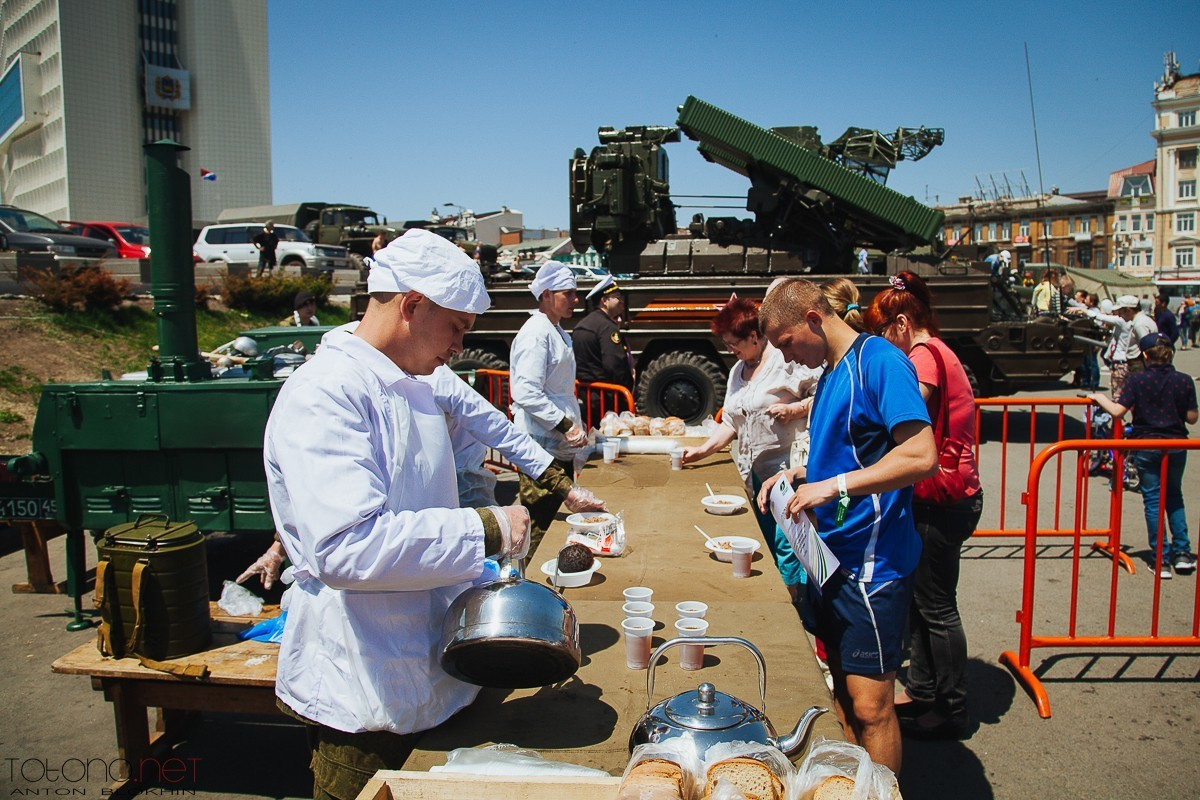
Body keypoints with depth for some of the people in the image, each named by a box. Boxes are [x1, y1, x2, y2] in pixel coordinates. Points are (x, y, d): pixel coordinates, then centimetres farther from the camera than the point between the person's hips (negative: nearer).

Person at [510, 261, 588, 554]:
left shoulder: (557, 331, 16)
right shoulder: (535, 334, -16)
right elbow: (526, 393, -25)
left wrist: (575, 426, 18)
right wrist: (566, 425, -23)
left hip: (561, 446, 10)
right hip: (542, 446, -10)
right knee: (538, 527, -4)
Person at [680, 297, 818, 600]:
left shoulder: (787, 360, -10)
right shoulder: (737, 371, 16)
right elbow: (730, 422, 17)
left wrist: (793, 410, -21)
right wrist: (703, 450, 7)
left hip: (788, 472, -8)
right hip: (755, 473, 8)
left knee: (786, 547, -8)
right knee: (768, 548, 13)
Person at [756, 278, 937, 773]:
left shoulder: (880, 361, -15)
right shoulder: (830, 372, 13)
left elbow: (922, 456, -24)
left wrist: (832, 486, -24)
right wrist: (797, 474, 9)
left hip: (872, 563, -9)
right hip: (830, 553, 9)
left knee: (870, 706, -1)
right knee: (843, 690, 19)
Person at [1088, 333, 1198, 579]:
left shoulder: (1137, 380, -11)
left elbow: (1117, 411, -15)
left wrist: (1100, 398, 2)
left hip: (1146, 446, -2)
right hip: (1176, 445, 2)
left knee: (1153, 500, 4)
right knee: (1174, 497, 20)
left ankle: (1161, 560, 4)